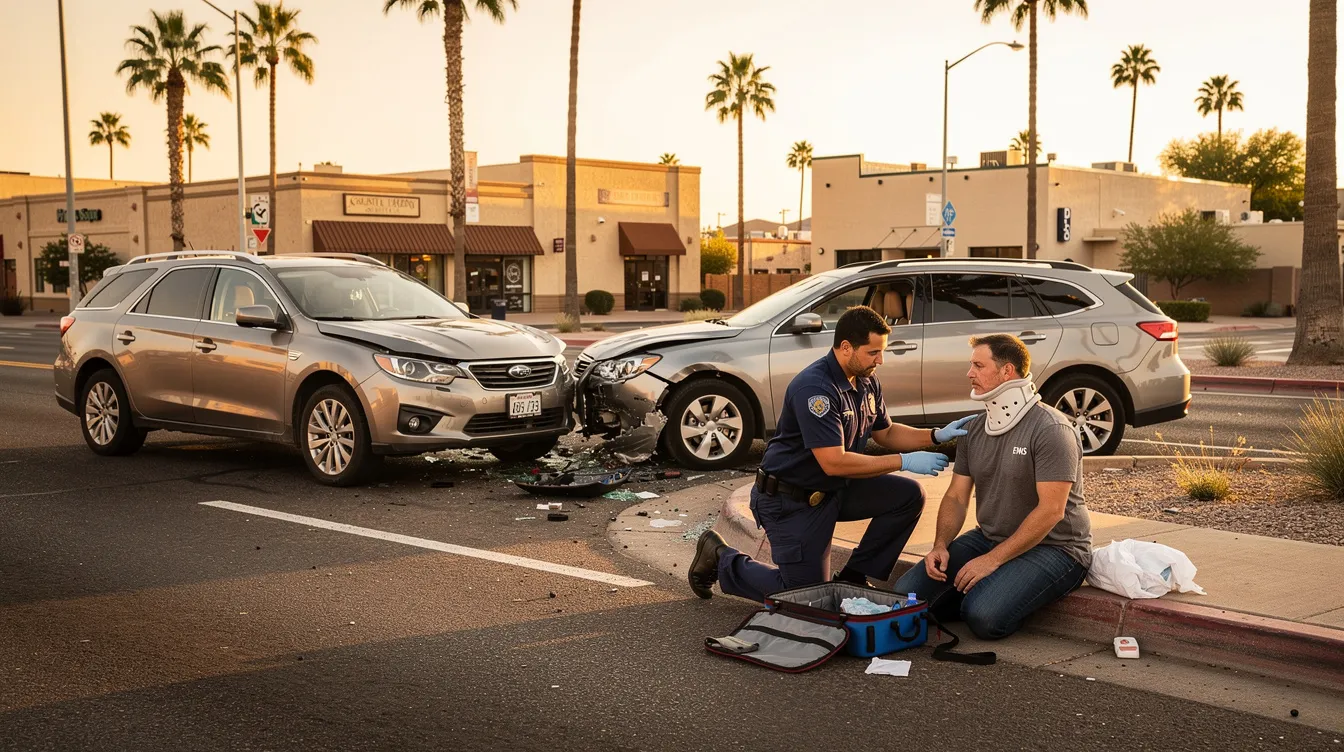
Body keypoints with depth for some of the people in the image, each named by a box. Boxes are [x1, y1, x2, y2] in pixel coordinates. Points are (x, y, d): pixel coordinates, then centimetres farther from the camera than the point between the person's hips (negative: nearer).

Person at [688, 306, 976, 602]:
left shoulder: (867, 382, 1)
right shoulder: (814, 388, -28)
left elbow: (885, 433, 15)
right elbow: (834, 462, -31)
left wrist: (936, 435, -2)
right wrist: (904, 462, -27)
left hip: (835, 490, 9)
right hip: (791, 500, -8)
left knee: (908, 496, -4)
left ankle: (854, 578, 8)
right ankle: (721, 559, 15)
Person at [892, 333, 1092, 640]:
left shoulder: (1051, 429, -16)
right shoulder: (975, 429, 8)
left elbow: (1051, 510, -22)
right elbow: (956, 496, 9)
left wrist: (993, 559, -24)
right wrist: (941, 545, -10)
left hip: (1052, 547, -7)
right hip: (988, 538, 7)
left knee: (984, 615, -31)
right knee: (906, 592, -9)